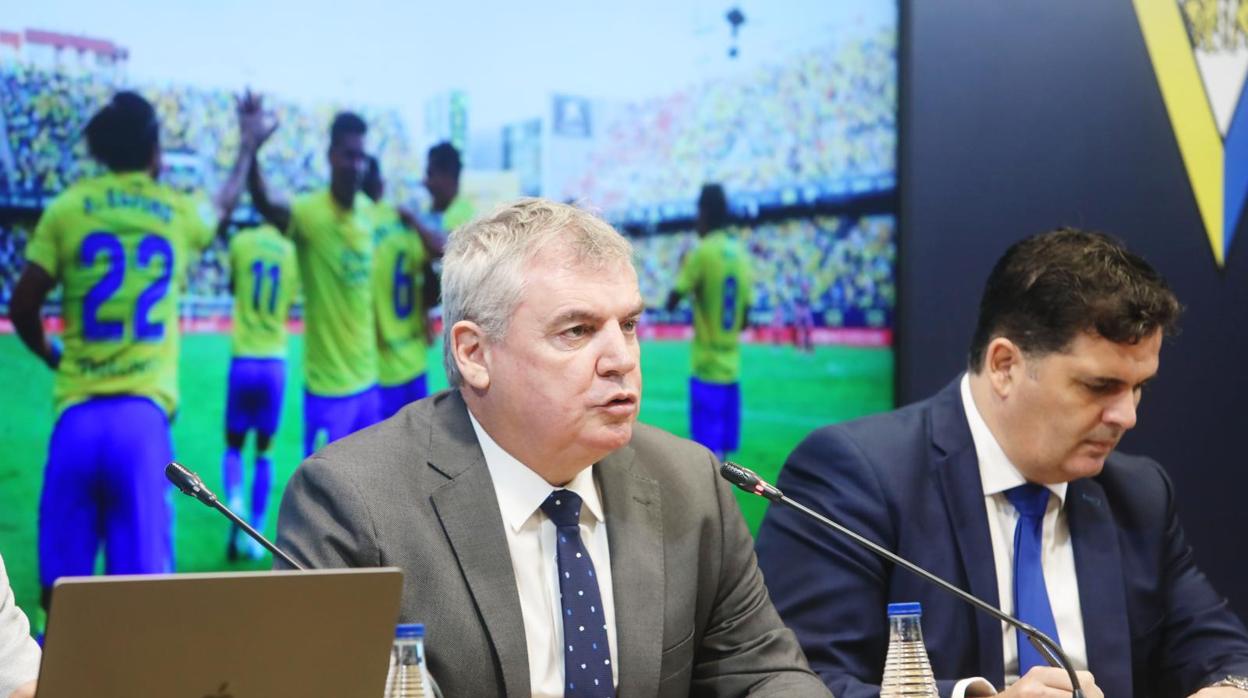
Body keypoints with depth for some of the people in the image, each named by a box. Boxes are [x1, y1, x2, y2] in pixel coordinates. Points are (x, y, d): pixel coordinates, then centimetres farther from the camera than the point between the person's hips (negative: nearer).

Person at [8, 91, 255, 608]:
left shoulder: (67, 207, 6)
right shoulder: (179, 213, 11)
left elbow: (23, 305, 5)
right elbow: (226, 204, 35)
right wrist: (248, 143, 54)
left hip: (77, 415, 0)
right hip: (143, 416, 0)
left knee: (62, 583, 4)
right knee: (140, 581, -2)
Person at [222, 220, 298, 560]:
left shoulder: (241, 242, -5)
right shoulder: (292, 252, -2)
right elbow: (287, 308, 8)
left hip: (243, 360, -1)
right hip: (275, 362, 1)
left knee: (234, 445, 14)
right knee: (264, 451, 13)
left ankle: (235, 503, -15)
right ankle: (256, 535, 11)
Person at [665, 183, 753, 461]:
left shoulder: (702, 253, -11)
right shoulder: (741, 255, 8)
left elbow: (672, 302, -7)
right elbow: (744, 316, 13)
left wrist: (683, 270, 9)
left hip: (707, 366, -6)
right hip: (731, 366, 6)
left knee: (709, 447, -8)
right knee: (720, 444, 12)